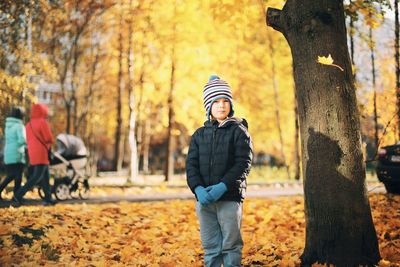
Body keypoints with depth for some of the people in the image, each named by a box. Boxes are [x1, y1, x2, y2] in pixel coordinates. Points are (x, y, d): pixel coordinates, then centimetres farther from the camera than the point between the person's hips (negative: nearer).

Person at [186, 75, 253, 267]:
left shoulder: (238, 131, 1)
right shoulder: (199, 134, 13)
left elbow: (244, 164, -8)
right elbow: (191, 164, 5)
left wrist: (222, 187, -20)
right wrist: (198, 189, -13)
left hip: (230, 198, -3)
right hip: (204, 199, 4)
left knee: (230, 246, 0)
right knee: (210, 247, 7)